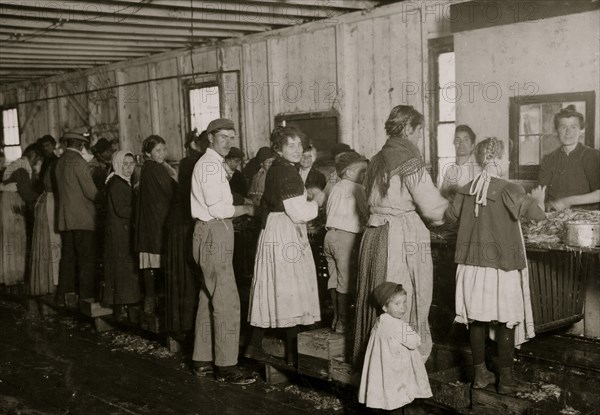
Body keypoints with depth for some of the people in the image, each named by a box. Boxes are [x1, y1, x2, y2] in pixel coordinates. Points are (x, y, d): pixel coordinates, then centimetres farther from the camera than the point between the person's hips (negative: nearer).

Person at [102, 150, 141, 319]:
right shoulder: (116, 184, -13)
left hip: (125, 232, 9)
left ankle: (121, 306, 15)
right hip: (118, 232, -9)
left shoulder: (125, 183, 17)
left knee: (127, 269, 10)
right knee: (121, 268, -6)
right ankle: (120, 308, -2)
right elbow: (121, 210, -19)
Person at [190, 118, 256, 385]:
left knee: (209, 298, 14)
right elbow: (217, 208, -18)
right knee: (227, 301, -9)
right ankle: (226, 367, -4)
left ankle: (202, 360, 23)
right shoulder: (210, 164, -12)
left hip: (212, 235, 11)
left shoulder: (211, 164, 19)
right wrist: (245, 209, -6)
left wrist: (240, 208, 11)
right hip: (213, 234, -11)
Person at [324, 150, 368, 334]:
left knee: (334, 279, 13)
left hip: (330, 235, 8)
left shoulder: (335, 188, 15)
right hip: (347, 237, -8)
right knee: (346, 281, -2)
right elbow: (366, 213, -9)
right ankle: (342, 322, 2)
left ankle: (336, 318, 21)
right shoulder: (355, 188, -8)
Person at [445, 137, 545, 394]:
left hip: (472, 264, 5)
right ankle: (506, 380, 12)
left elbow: (450, 216, 16)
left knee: (476, 319, 12)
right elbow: (537, 214, -22)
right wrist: (538, 198, -1)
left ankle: (480, 374, 21)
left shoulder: (466, 191, 2)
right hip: (502, 266, -5)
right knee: (506, 322, 5)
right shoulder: (508, 190, -14)